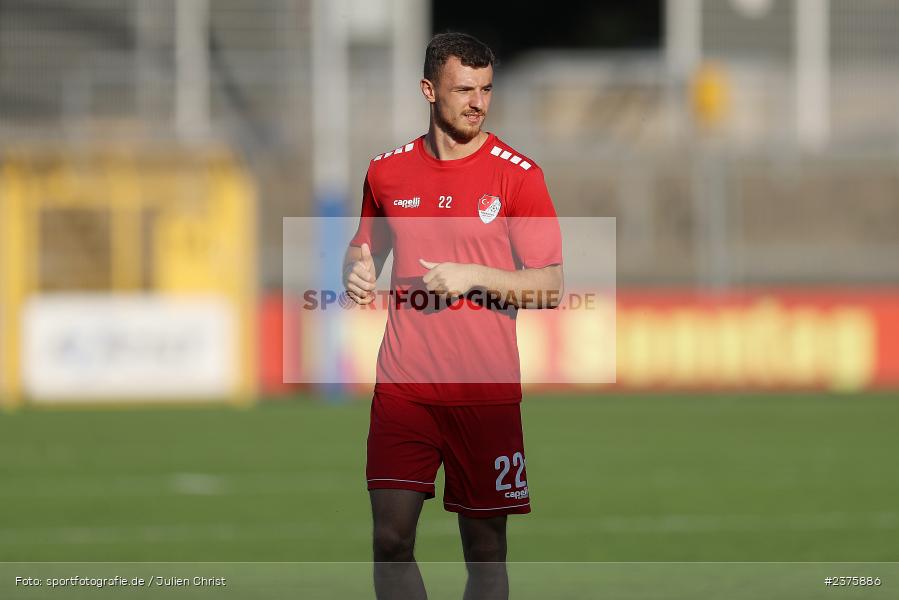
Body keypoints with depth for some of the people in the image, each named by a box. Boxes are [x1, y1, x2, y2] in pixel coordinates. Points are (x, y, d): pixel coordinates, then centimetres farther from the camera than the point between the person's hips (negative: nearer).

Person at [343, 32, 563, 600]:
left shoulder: (517, 174, -1)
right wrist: (358, 271, 2)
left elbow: (550, 287, -2)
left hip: (487, 389, -2)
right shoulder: (388, 171, 8)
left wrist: (473, 277, -14)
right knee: (391, 536, -8)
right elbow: (366, 250, 24)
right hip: (403, 382, 2)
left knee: (485, 542, 1)